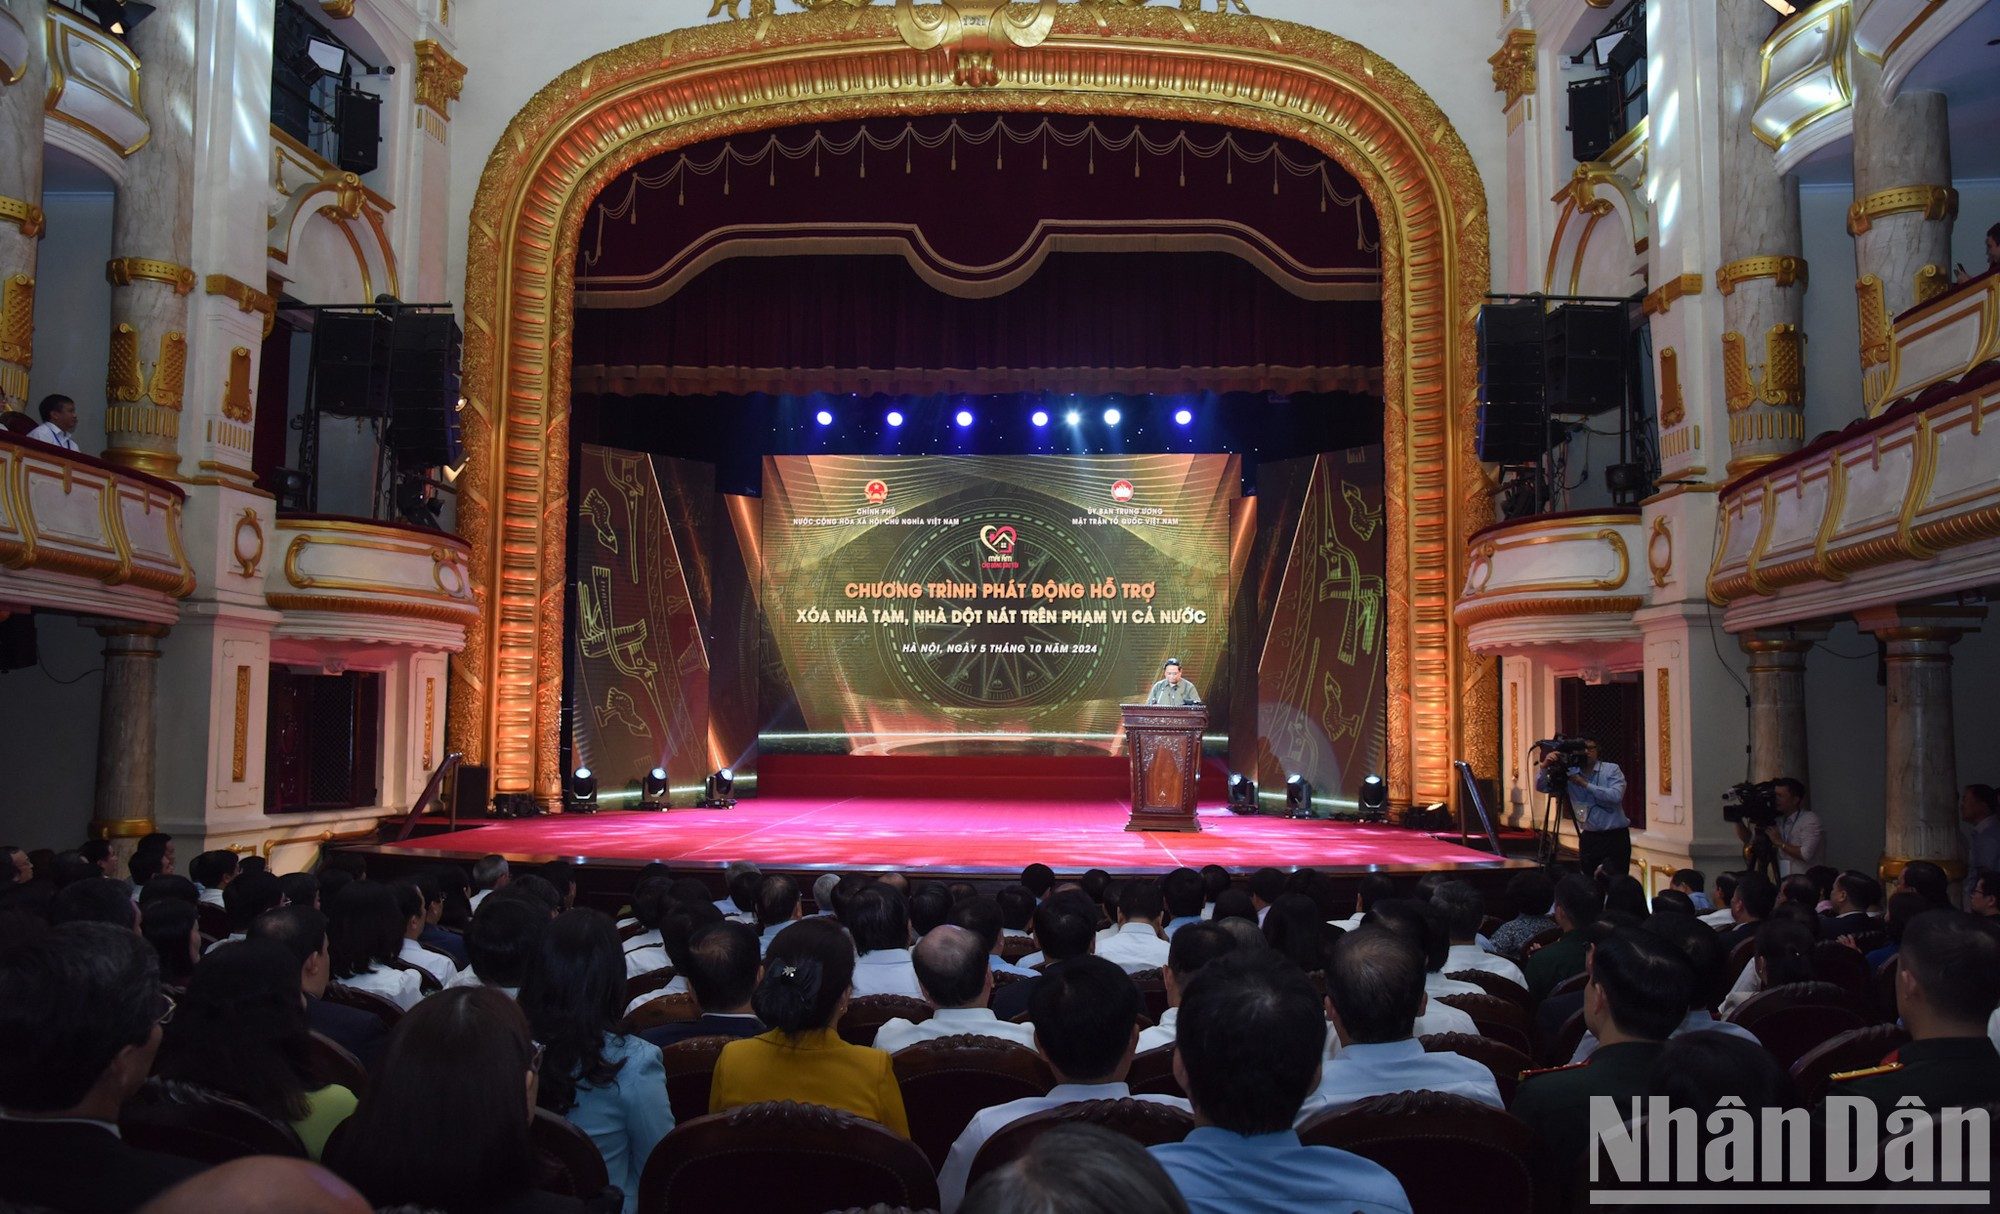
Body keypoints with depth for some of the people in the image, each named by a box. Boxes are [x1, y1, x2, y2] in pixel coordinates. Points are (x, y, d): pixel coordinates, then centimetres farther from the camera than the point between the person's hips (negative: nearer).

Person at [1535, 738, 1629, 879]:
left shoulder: (1611, 769, -1)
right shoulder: (1570, 774, 5)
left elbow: (1616, 795, -17)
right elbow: (1540, 787, -1)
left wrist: (1585, 784, -18)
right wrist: (1545, 767, -19)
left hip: (1615, 836, -3)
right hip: (1589, 837, 3)